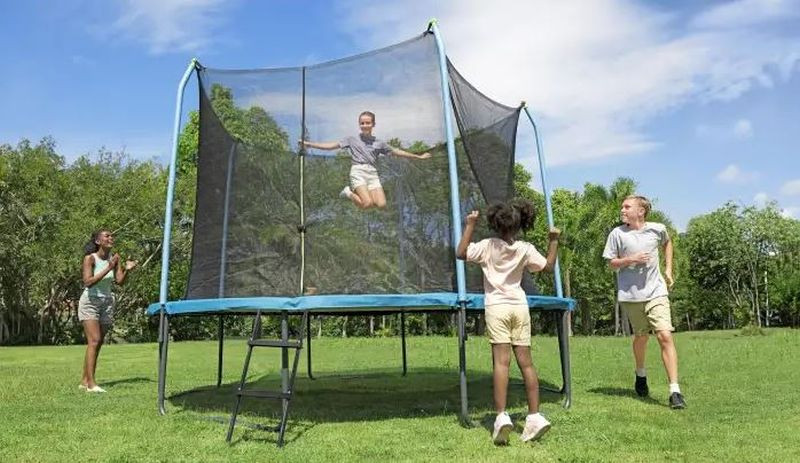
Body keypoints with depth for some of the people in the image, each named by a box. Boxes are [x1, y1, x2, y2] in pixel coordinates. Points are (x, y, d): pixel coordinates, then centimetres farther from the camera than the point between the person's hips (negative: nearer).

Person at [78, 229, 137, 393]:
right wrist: (108, 268, -29)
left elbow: (120, 281, -5)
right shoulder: (90, 258, -13)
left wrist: (127, 270, -23)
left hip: (107, 303, 6)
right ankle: (91, 383, -18)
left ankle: (84, 381, 16)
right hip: (90, 302, -6)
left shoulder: (113, 258, 1)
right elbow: (88, 282, -24)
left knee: (98, 343, 7)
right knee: (94, 340, -16)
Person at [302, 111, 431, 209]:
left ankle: (360, 193, 13)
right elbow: (332, 145, 5)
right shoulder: (352, 139, 10)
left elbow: (396, 151, 22)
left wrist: (418, 156, 23)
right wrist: (309, 144, -3)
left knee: (381, 204, -16)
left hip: (372, 173, 3)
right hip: (358, 171, -3)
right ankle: (349, 193, 8)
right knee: (368, 203, -23)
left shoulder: (379, 143, 16)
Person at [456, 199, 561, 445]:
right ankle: (534, 416, 6)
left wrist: (470, 225, 3)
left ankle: (501, 416, -19)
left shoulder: (488, 246, -6)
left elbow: (461, 253, -2)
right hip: (520, 306, 3)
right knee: (526, 362, 5)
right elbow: (548, 266, 13)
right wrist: (554, 241, 22)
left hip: (497, 307, -3)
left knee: (501, 361, -10)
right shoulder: (526, 249, 2)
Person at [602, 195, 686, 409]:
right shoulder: (617, 233, -4)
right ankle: (640, 373, 43)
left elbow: (667, 243, 24)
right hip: (630, 294, 0)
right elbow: (612, 263, 2)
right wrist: (631, 259, -17)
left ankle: (674, 391, -9)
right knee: (641, 336, 14)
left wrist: (668, 269, 15)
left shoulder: (657, 229, 1)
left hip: (656, 291, 0)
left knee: (665, 336, -12)